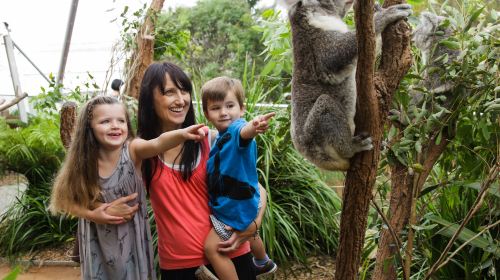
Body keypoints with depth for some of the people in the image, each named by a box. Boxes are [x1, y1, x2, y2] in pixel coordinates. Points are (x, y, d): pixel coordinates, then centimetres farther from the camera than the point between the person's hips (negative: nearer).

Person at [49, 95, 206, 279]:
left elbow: (158, 143, -40)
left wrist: (182, 134, -60)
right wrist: (91, 215, -16)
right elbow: (65, 199, -1)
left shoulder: (133, 150, -18)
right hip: (98, 240, 1)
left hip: (132, 235, -1)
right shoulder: (84, 162, -12)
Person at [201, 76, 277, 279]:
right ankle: (263, 263, 62)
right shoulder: (221, 136, 0)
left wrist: (253, 127, -76)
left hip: (236, 205, -10)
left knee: (212, 247, -11)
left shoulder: (236, 128, -28)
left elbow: (244, 132, -55)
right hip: (231, 201, 10)